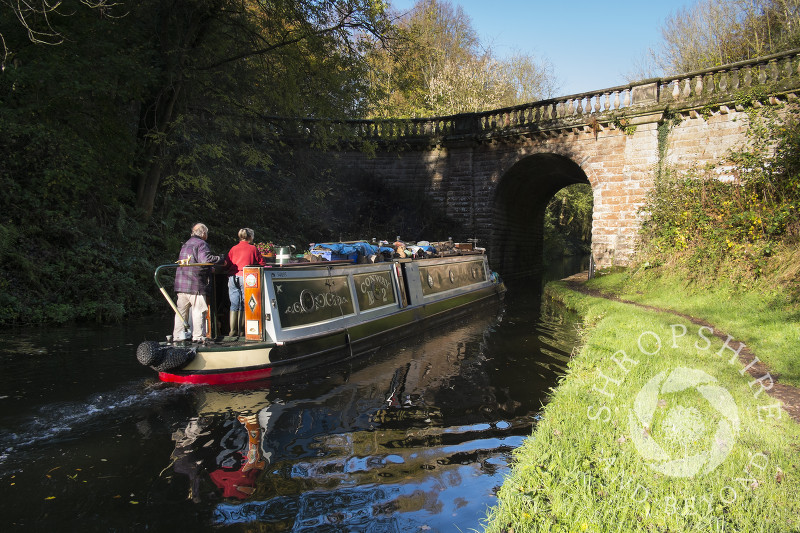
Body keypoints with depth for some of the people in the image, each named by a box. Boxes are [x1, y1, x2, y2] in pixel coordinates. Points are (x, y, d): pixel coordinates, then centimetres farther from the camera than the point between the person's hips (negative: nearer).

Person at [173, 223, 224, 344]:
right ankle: (198, 337, -3)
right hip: (195, 285, -8)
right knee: (199, 310, -3)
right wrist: (219, 259, -7)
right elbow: (206, 259, -23)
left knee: (181, 310, 12)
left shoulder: (185, 244, 20)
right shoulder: (201, 244, -8)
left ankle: (178, 335, 17)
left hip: (181, 283, 8)